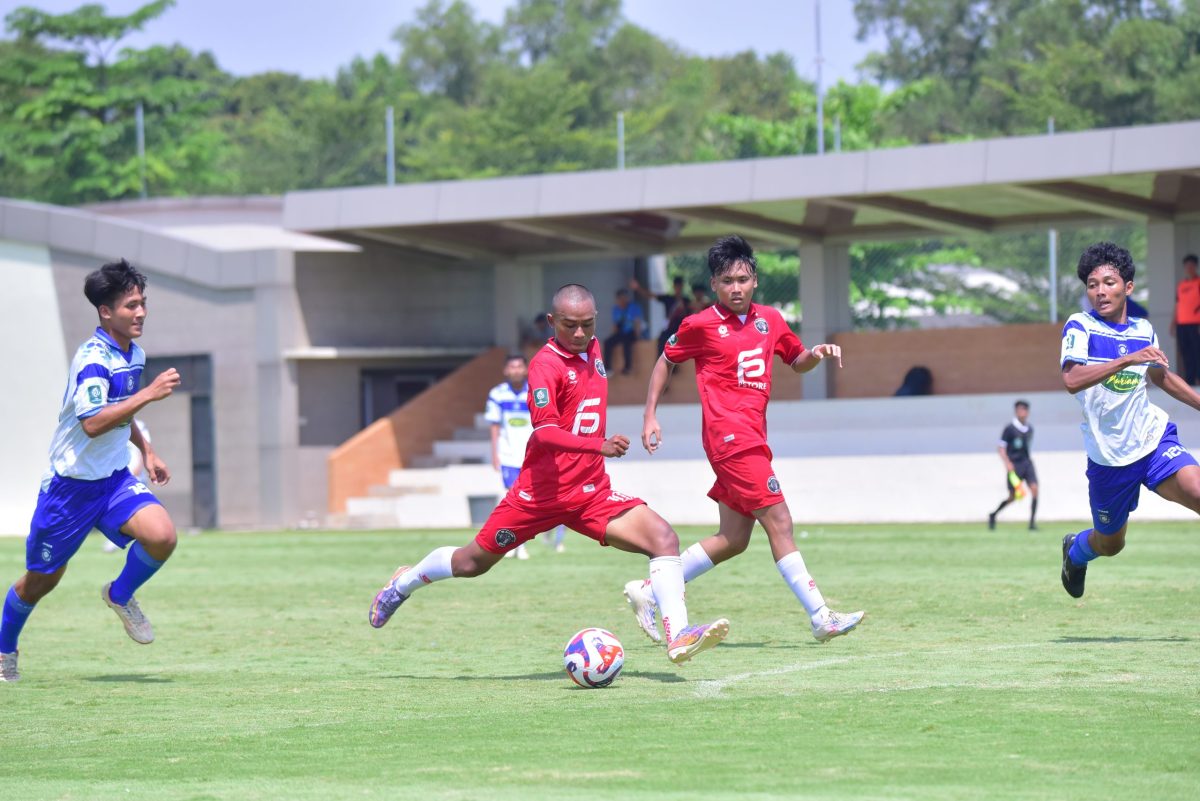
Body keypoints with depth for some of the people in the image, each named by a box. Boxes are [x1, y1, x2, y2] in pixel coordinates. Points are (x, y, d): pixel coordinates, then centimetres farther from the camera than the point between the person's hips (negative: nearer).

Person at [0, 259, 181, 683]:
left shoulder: (135, 355, 5)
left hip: (114, 480, 6)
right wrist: (148, 395, -34)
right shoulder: (93, 359, -22)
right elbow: (92, 423, -34)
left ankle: (121, 595, 9)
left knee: (161, 536, -20)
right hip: (71, 484, -6)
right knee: (42, 578, 7)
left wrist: (146, 450, 17)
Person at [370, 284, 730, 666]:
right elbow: (544, 432, -29)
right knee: (472, 562, 10)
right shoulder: (545, 364, -16)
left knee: (663, 537, -17)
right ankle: (403, 584, 39)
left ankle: (678, 635, -23)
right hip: (542, 491, -5)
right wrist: (598, 445, -41)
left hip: (592, 491, 5)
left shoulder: (593, 350, 7)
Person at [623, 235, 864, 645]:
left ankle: (649, 592, 17)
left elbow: (796, 361, 26)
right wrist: (650, 417, 7)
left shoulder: (770, 320, 12)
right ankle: (821, 618, -10)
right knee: (779, 522, -11)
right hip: (730, 436, -8)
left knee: (733, 539, 9)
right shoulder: (701, 325, -3)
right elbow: (666, 362, 10)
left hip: (752, 438, 8)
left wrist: (815, 354, 3)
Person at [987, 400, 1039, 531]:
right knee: (1013, 496, -1)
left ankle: (1032, 522, -10)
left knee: (1034, 489, -14)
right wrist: (1007, 463, -18)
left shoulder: (1029, 429, 10)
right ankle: (993, 514, 25)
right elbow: (1000, 447, -8)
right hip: (1014, 465, -5)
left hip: (1027, 462, 5)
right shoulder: (1009, 429, -8)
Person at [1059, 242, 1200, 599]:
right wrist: (1128, 359, -35)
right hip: (1108, 456, -2)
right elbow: (1071, 380, -28)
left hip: (1154, 439, 2)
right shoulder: (1080, 326, -10)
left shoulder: (1143, 329, 5)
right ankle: (1075, 551, 50)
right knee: (1110, 543, 14)